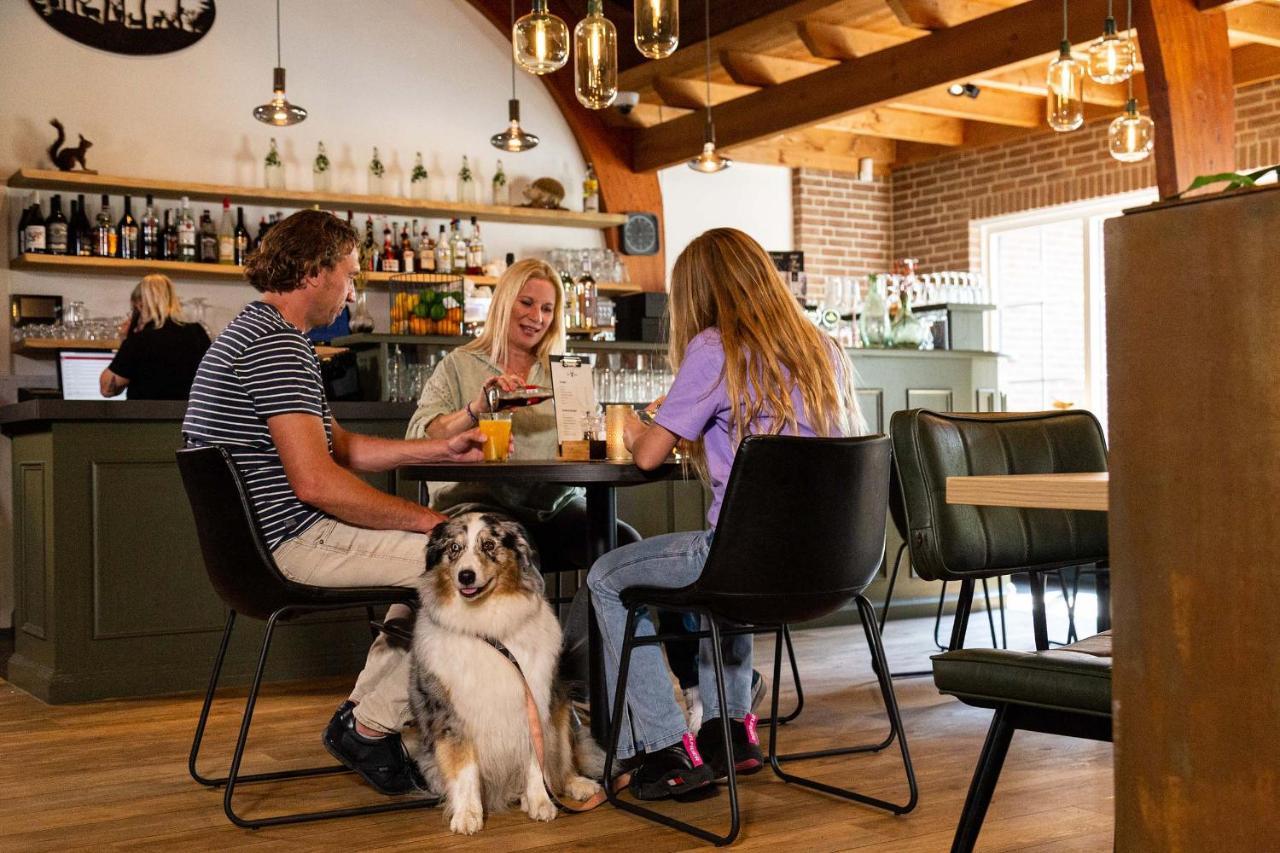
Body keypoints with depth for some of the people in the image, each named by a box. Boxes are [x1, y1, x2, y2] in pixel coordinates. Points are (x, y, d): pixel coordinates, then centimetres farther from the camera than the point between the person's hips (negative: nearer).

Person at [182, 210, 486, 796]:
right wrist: (431, 520, -18)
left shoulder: (256, 332, 18)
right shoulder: (277, 344, -17)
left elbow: (342, 445, 21)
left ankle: (364, 713, 17)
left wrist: (443, 450, 15)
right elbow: (316, 481, -26)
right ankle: (371, 725, -2)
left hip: (263, 538, 11)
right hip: (292, 543, -11)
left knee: (432, 553, 22)